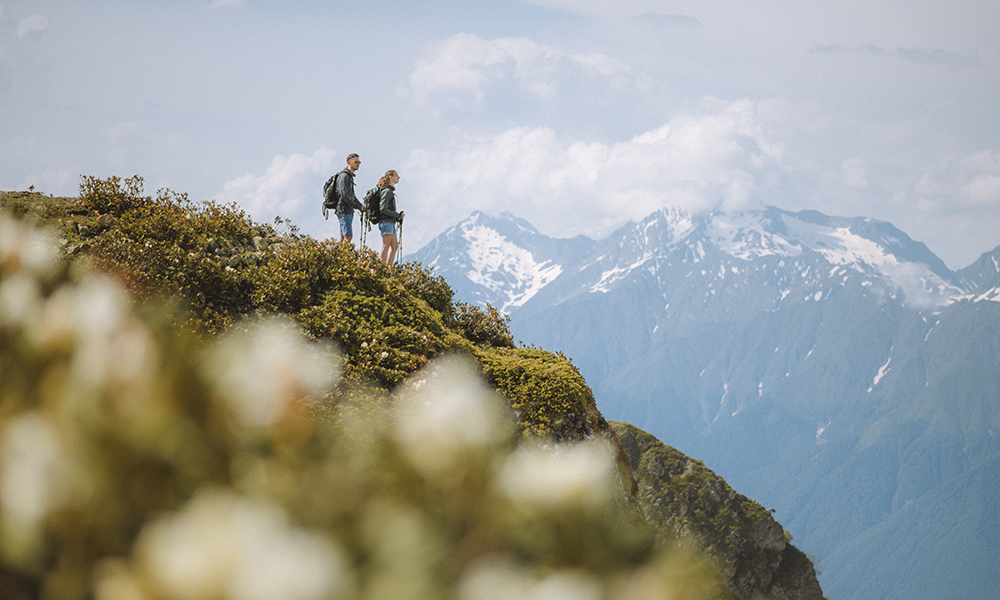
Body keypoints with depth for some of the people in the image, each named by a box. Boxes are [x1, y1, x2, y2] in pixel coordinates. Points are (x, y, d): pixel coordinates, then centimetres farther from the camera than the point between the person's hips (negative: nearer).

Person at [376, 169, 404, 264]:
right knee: (386, 247, -9)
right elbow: (383, 209, -19)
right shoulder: (387, 191, -12)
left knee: (394, 246, 9)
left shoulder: (390, 191, 18)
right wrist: (397, 215, -16)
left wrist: (398, 217, 8)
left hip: (391, 223, 10)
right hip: (386, 222, -10)